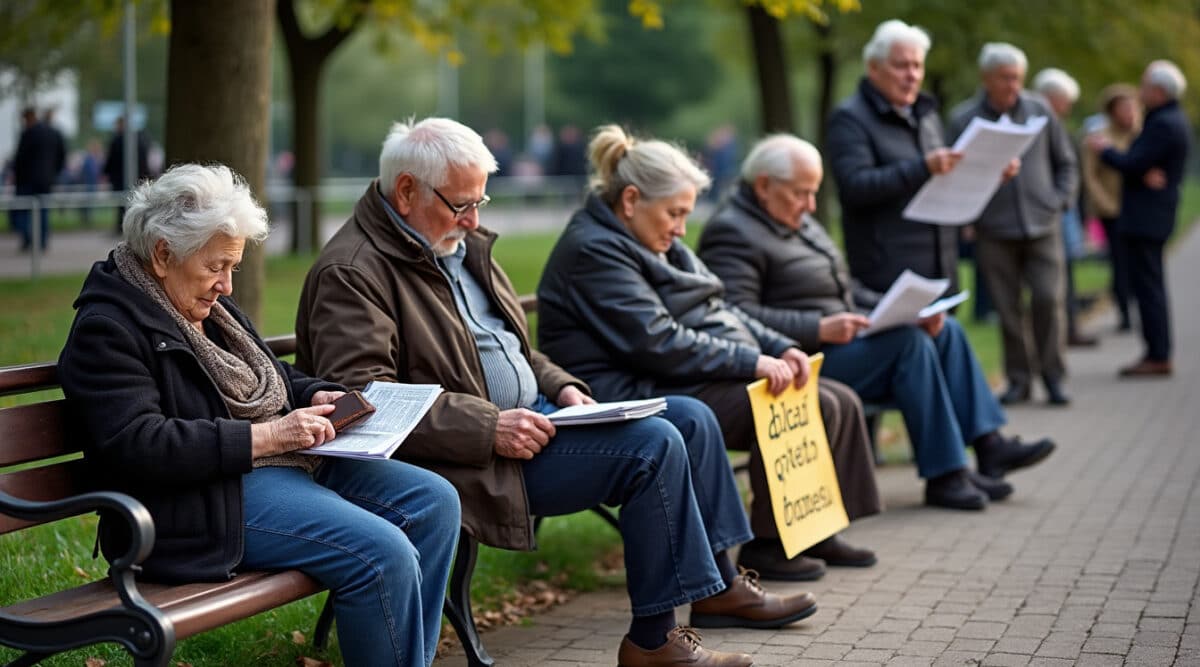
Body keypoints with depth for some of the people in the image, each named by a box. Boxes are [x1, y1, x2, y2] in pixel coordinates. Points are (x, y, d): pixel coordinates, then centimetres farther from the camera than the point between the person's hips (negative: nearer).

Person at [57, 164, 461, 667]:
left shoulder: (210, 305, 17)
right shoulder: (106, 329, -12)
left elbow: (272, 377, 30)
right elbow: (134, 446, -23)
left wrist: (317, 398, 6)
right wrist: (264, 436, -23)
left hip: (286, 459, 10)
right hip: (212, 498, -10)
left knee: (434, 502, -2)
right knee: (383, 554, -25)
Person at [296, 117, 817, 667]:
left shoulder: (458, 242, 15)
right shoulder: (351, 273, -16)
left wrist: (558, 386, 6)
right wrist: (490, 428, -28)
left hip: (532, 413, 10)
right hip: (477, 459, -10)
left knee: (691, 418, 7)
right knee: (654, 445, -21)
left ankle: (719, 585, 21)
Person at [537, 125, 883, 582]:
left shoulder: (657, 245, 18)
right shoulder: (593, 252, -15)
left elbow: (719, 312, 20)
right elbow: (656, 341, -23)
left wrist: (780, 348, 2)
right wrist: (751, 361, -22)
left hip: (704, 377, 11)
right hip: (644, 394, -11)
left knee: (842, 403, 3)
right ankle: (767, 544, -10)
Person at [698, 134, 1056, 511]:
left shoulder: (797, 220, 19)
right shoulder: (732, 233, -13)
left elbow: (843, 289, 24)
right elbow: (737, 316, -25)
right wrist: (819, 328, -29)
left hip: (837, 340, 10)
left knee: (945, 330, 1)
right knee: (909, 341, -24)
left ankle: (988, 444, -2)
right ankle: (943, 476, -20)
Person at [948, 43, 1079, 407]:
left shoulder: (1040, 110, 6)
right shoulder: (963, 118, -1)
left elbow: (1065, 162, 14)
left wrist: (1060, 200, 3)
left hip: (1042, 225, 1)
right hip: (995, 230, -1)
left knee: (1049, 298, -8)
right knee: (1008, 308, 2)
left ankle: (1053, 376, 4)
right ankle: (1019, 379, 14)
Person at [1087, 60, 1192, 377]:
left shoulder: (1164, 125, -18)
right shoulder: (1174, 119, 15)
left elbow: (1134, 165, -21)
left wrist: (1104, 149, -5)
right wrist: (1147, 172, -13)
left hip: (1145, 217, -11)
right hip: (1153, 216, 11)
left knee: (1147, 284, -9)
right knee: (1151, 285, 15)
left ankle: (1157, 357, -8)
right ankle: (1159, 353, 19)